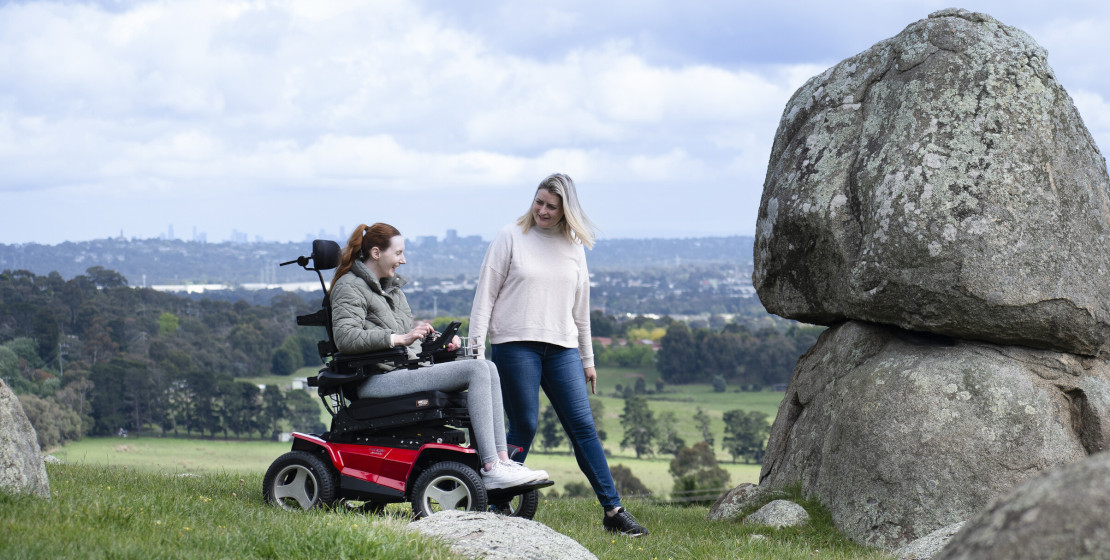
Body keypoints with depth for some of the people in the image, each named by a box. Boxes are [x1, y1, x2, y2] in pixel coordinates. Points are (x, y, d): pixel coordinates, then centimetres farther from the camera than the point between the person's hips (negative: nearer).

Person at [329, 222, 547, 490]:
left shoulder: (391, 286, 26)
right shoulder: (349, 287, -2)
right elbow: (345, 338, -17)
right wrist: (400, 338, -23)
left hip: (408, 370, 9)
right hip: (377, 380, -9)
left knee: (488, 369, -9)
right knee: (477, 371, -22)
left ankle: (502, 460, -17)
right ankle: (491, 469, -29)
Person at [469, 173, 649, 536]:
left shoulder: (573, 247, 13)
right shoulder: (511, 238, 2)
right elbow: (486, 294, 2)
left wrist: (587, 360, 20)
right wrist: (476, 349, -4)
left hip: (561, 348, 3)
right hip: (515, 344, -3)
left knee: (583, 427, -2)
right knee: (524, 426, -5)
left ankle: (613, 510, -2)